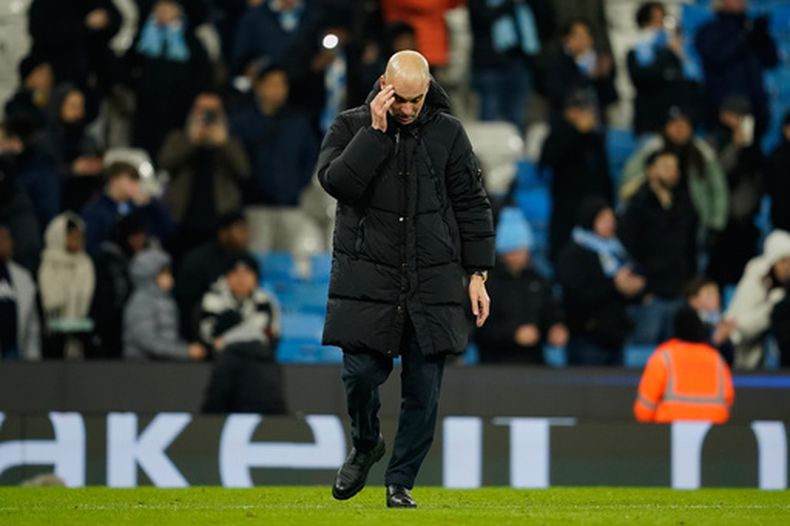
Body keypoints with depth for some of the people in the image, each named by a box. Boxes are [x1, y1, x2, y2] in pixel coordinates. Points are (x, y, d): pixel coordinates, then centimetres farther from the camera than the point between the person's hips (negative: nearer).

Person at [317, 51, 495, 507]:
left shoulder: (449, 133, 6)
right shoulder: (351, 126, 4)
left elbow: (472, 205, 9)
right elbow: (336, 181, -13)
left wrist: (477, 274, 4)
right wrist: (375, 131, -16)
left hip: (433, 282, 1)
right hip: (367, 278, -1)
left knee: (424, 388, -1)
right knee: (361, 371, -10)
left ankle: (401, 482, 12)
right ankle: (365, 445, 21)